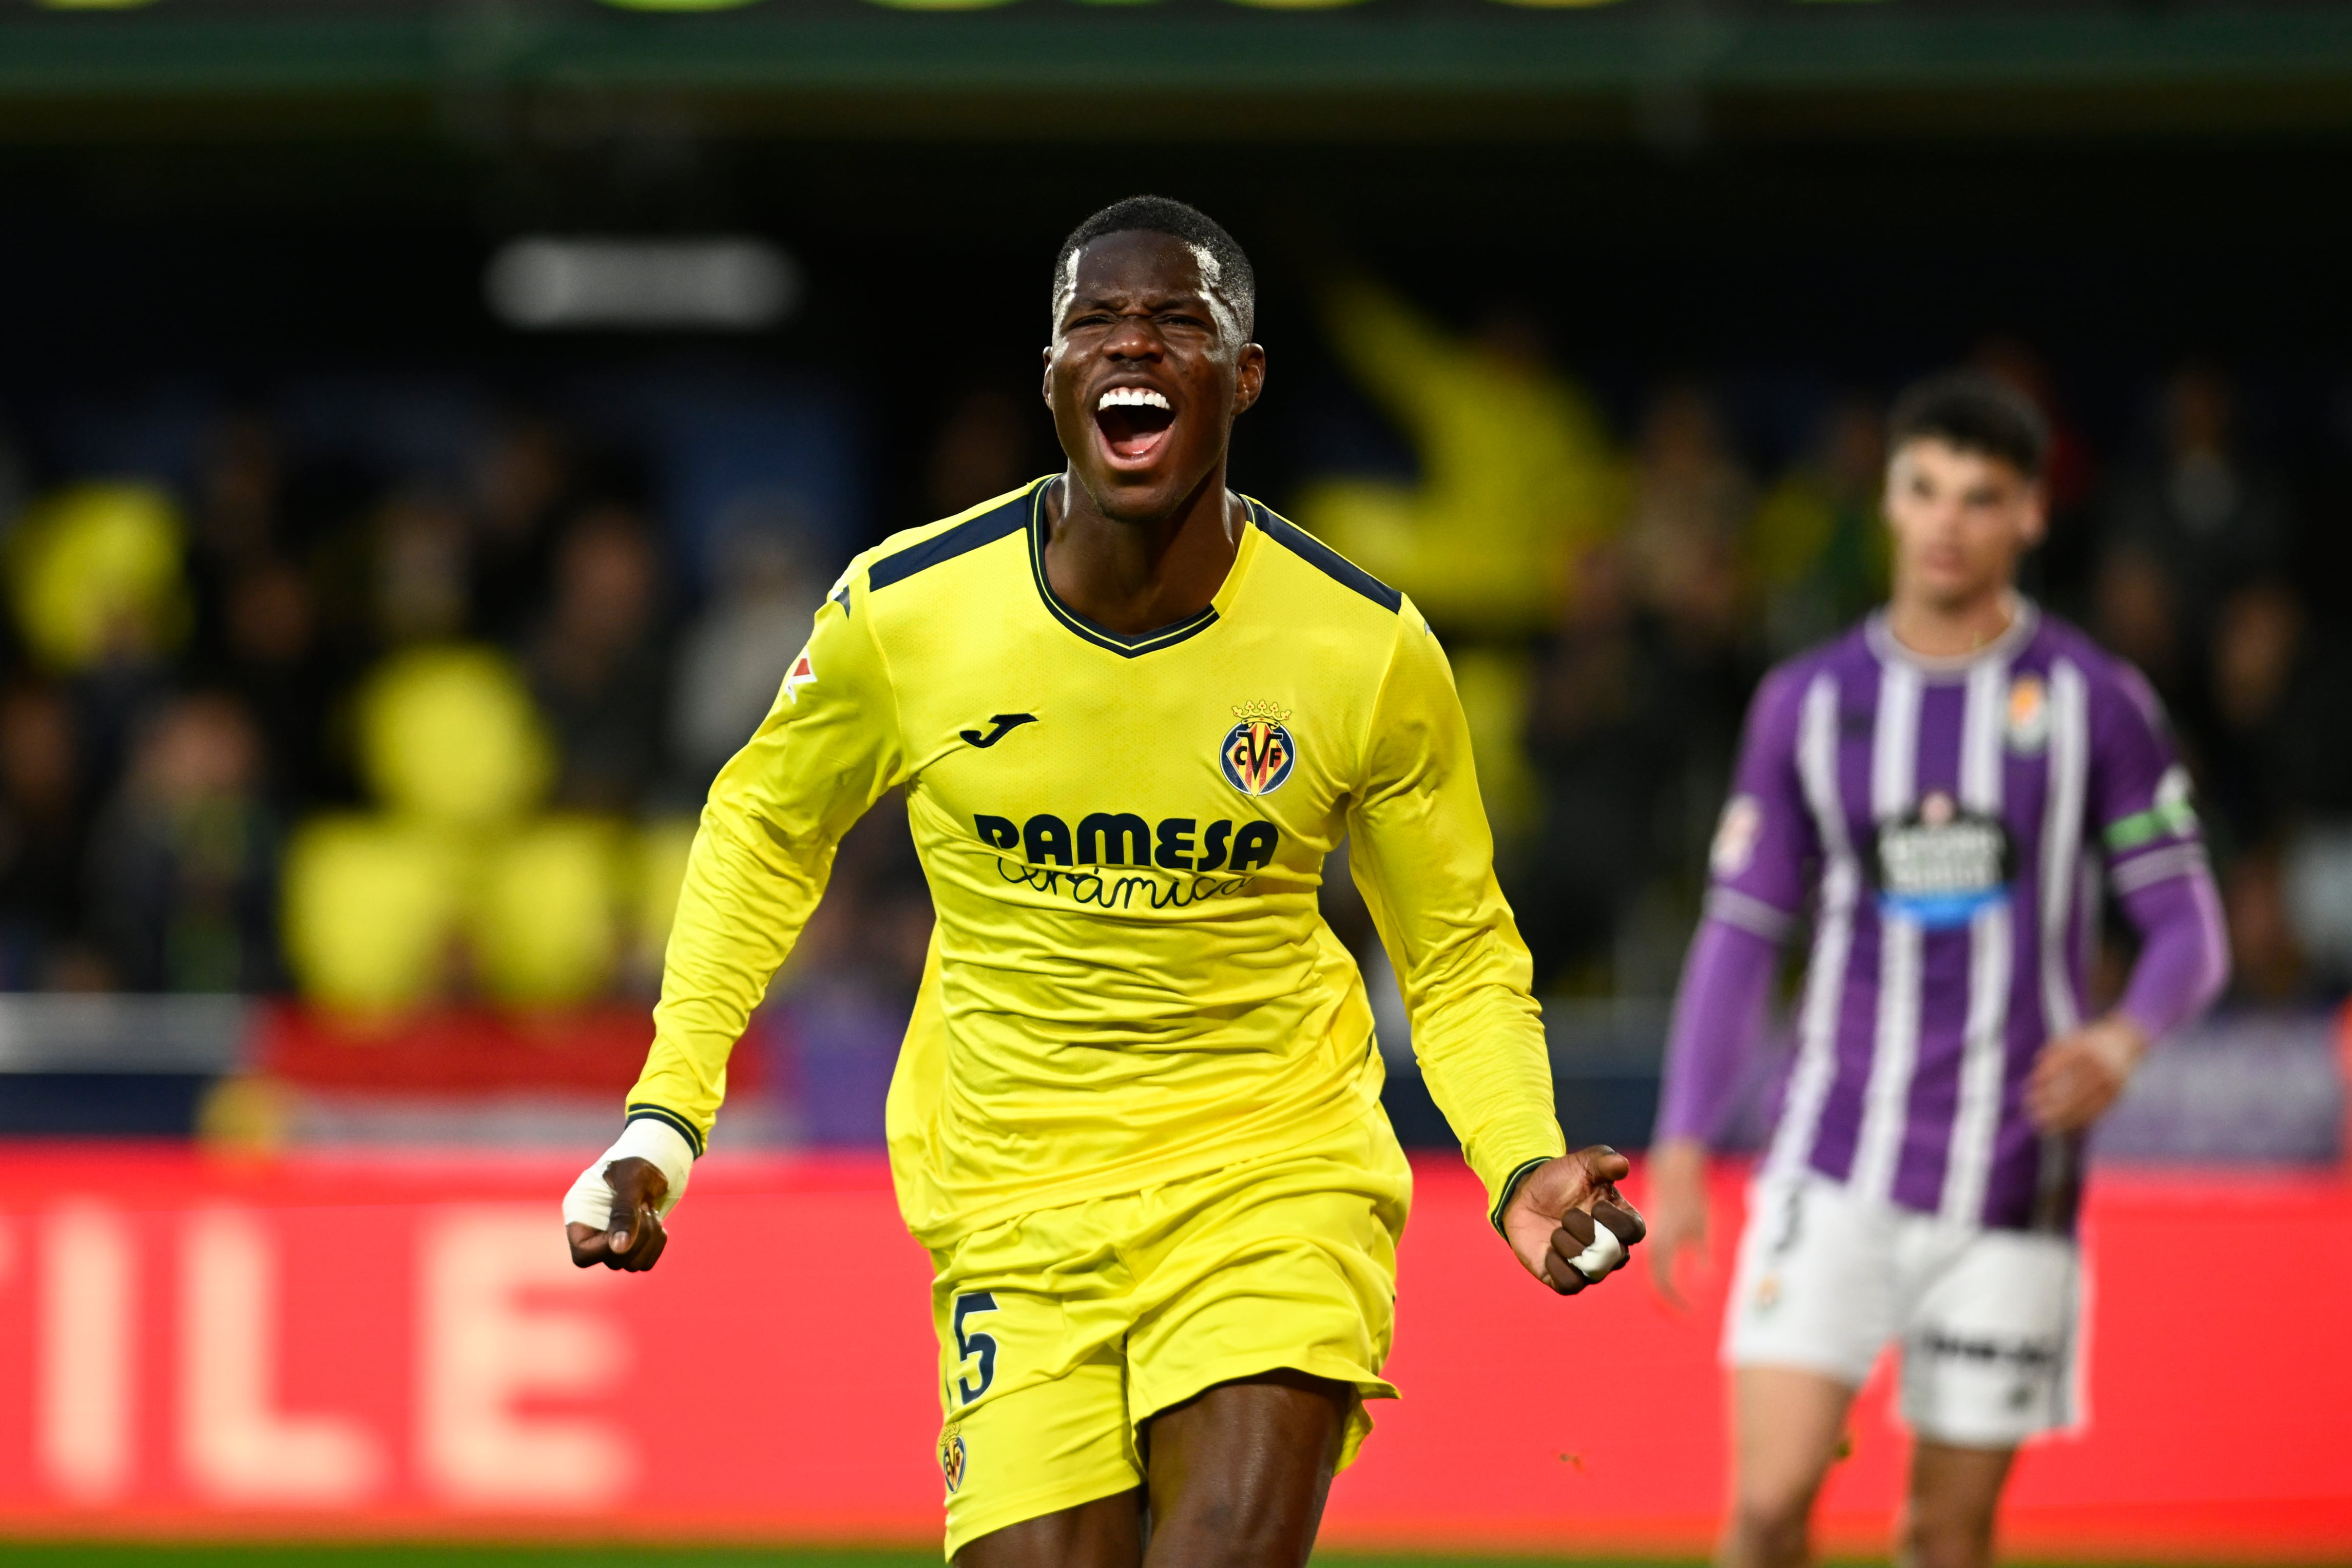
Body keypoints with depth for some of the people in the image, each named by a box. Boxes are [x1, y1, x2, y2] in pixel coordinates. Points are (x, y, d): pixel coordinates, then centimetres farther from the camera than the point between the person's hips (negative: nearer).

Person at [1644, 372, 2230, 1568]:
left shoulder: (2095, 702, 1)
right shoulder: (1808, 702, 6)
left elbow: (2188, 929, 1)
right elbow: (1740, 933, 10)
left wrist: (2122, 1038, -21)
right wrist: (1680, 1155, 2)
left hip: (2010, 1188, -1)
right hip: (1837, 1168, 1)